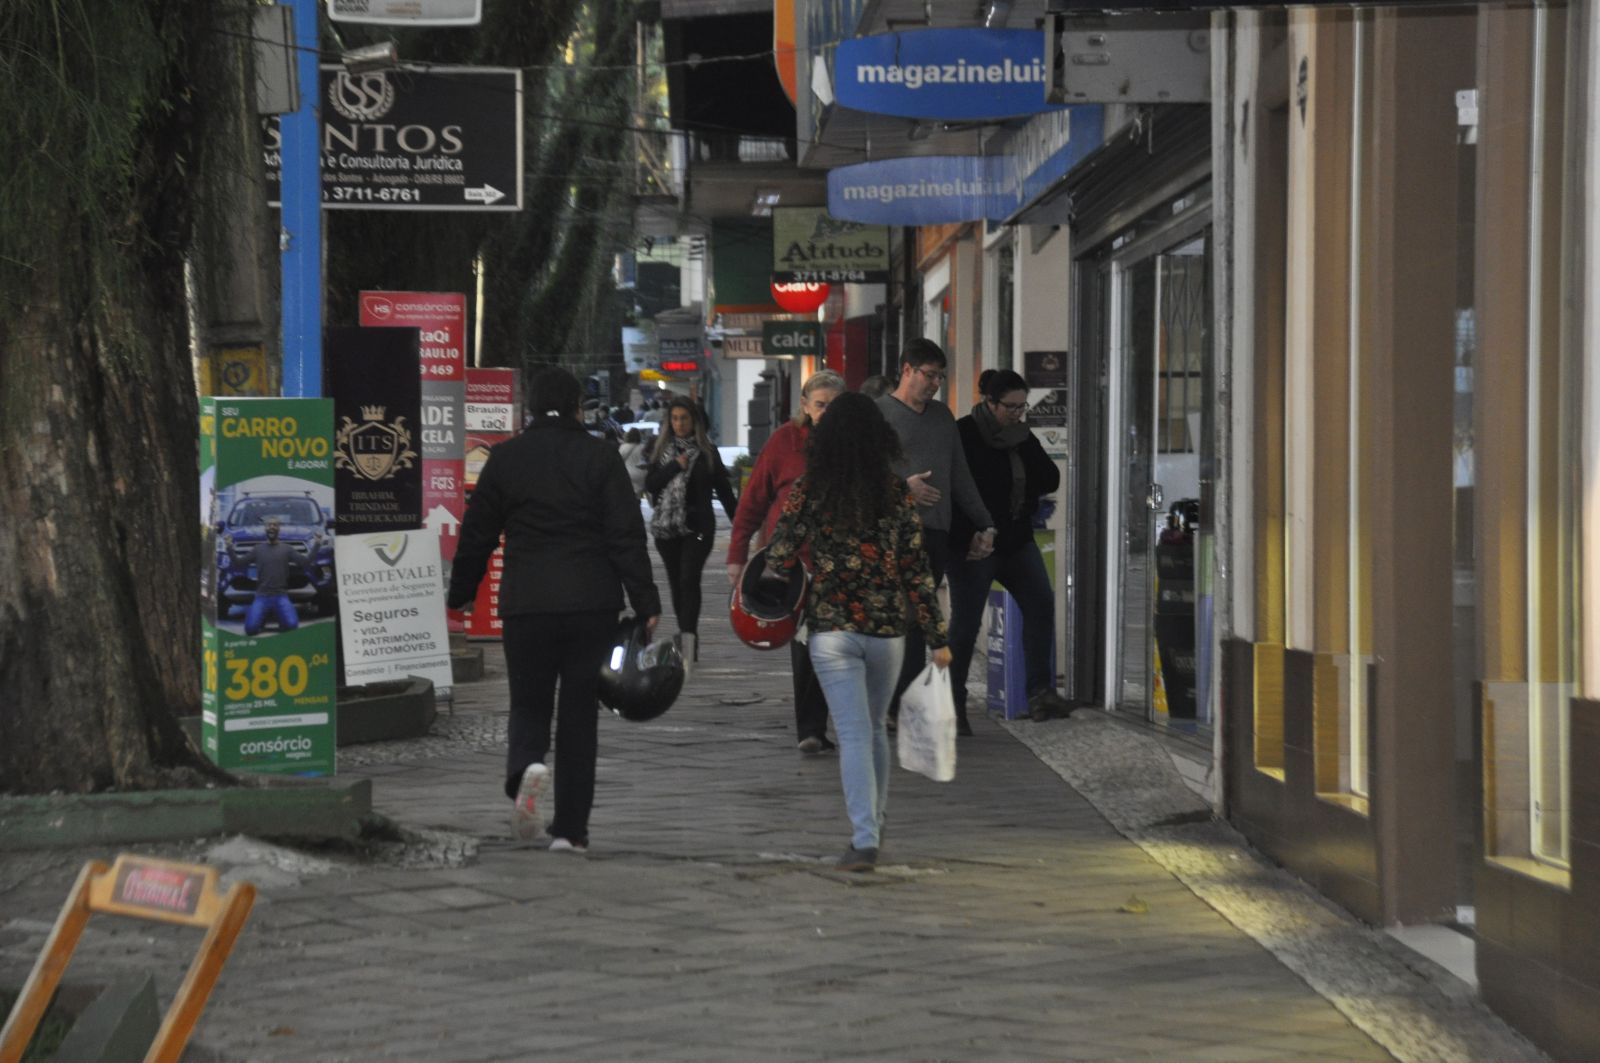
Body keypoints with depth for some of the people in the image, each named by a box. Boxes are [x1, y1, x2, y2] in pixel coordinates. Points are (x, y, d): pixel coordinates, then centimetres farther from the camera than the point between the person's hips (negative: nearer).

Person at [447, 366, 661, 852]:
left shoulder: (505, 458, 3)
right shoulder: (600, 456, -2)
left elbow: (477, 534, 8)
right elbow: (627, 534, -6)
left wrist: (460, 594, 21)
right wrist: (645, 602, -3)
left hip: (526, 604, 1)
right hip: (592, 604, -1)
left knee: (529, 705, 11)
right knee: (579, 713, 7)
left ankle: (525, 767, -22)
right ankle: (569, 828, 6)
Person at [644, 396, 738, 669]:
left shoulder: (707, 452, 5)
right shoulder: (661, 450, 10)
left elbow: (723, 489, 8)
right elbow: (650, 484, 0)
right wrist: (675, 467, -13)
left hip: (698, 526, -3)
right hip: (666, 526, 3)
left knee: (689, 579, -16)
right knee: (676, 583, 7)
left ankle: (688, 634, -24)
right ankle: (688, 636, 15)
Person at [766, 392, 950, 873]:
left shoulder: (807, 490, -6)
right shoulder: (896, 492, -3)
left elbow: (779, 558, -4)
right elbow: (917, 568, -2)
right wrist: (936, 635, 3)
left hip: (832, 629, -2)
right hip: (888, 629, 2)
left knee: (854, 733, -3)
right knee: (875, 727, 21)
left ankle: (864, 840, -14)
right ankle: (873, 822, 34)